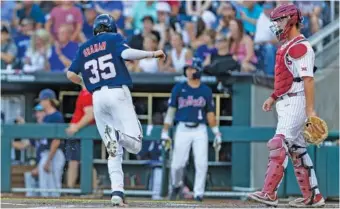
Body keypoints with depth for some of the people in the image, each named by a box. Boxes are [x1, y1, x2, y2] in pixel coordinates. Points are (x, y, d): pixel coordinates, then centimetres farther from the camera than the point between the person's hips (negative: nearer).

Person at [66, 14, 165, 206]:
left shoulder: (84, 48, 19)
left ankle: (117, 191, -7)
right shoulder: (114, 38, 7)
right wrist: (153, 54, -2)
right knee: (135, 145, -10)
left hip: (97, 98, 4)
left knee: (114, 152, 8)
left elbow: (71, 74, 15)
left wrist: (85, 83, 35)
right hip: (118, 93, -4)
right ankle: (118, 135, -42)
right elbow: (126, 53, -12)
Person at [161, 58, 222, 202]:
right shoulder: (178, 89, 4)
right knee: (177, 163, -1)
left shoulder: (206, 91, 8)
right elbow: (171, 110, 4)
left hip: (200, 130, 1)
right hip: (183, 129, -1)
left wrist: (216, 133, 8)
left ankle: (198, 193, -1)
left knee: (201, 163, -9)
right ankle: (176, 185, 27)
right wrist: (165, 132, -1)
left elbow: (210, 114, 13)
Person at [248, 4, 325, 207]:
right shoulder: (287, 46, 19)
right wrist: (273, 98, 19)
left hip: (296, 102, -11)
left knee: (279, 145, -17)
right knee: (297, 149, 10)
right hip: (286, 104, 11)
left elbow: (308, 79, -20)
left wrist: (310, 110, -25)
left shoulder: (300, 46, -14)